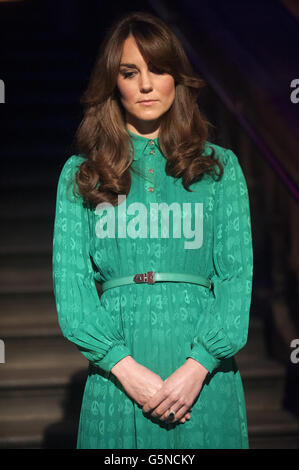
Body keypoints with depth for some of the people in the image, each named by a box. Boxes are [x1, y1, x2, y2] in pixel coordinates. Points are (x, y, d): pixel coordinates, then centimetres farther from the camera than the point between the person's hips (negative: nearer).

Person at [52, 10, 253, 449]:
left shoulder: (220, 166, 8)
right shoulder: (81, 173, 8)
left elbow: (238, 274, 1)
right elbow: (69, 280, 1)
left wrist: (199, 364, -12)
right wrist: (124, 365, -12)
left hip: (203, 369, 0)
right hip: (118, 371, 0)